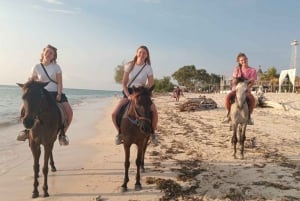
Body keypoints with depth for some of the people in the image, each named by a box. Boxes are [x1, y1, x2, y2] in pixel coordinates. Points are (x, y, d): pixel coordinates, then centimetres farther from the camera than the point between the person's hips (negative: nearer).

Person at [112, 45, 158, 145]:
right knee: (114, 114, -18)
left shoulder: (148, 68, -3)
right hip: (128, 93, 1)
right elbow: (124, 83, -2)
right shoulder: (129, 66, -2)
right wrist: (128, 95, -16)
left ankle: (152, 133, -1)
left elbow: (151, 86, -1)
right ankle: (120, 132, 10)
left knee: (154, 111, -26)